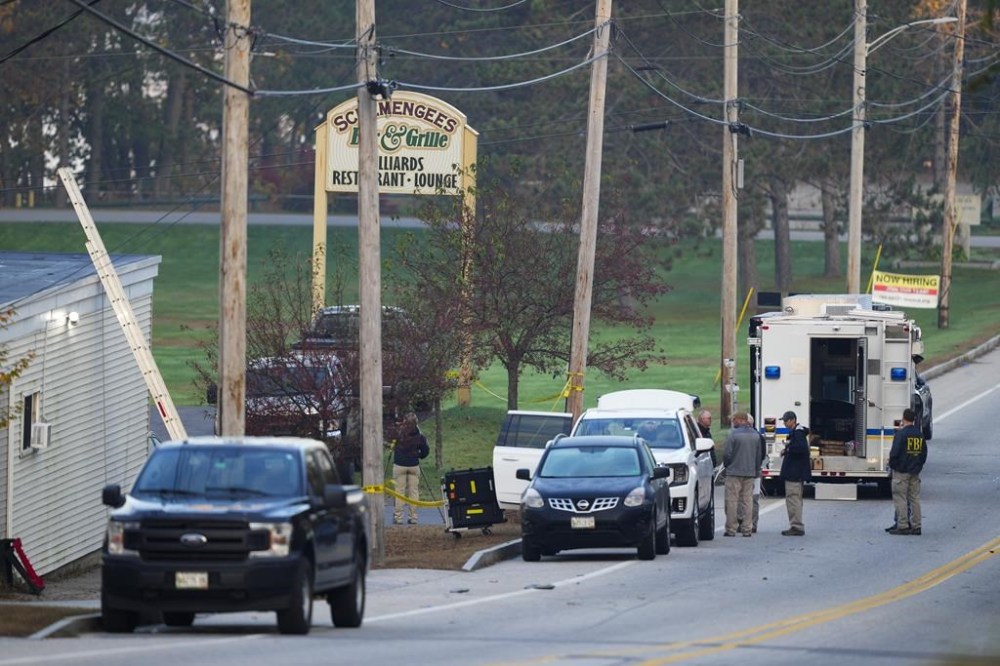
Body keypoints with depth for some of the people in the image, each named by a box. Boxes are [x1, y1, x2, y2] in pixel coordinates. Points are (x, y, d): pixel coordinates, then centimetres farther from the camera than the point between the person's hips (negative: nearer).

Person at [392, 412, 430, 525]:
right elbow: (426, 450, 1)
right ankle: (413, 517, 7)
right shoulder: (419, 436, -5)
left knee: (399, 491, 3)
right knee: (414, 491, 8)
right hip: (414, 466, 2)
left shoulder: (398, 434, -12)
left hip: (399, 465, -2)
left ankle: (398, 517, 1)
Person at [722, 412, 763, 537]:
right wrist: (756, 471, 20)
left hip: (734, 472, -5)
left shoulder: (733, 434, -12)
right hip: (750, 473, 5)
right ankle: (747, 529, 7)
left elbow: (727, 453, -11)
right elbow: (759, 456, 12)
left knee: (732, 501, 0)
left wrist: (727, 465, 8)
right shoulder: (755, 435, 7)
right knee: (746, 501, 9)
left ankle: (730, 529, -1)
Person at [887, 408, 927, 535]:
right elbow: (924, 453, 15)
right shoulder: (920, 434, 8)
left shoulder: (901, 434, -13)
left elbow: (894, 453, -15)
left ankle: (902, 526, -4)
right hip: (915, 472, 7)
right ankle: (916, 526, 10)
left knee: (900, 499, -2)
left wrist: (892, 465, 1)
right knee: (915, 498, 10)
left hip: (901, 472, -7)